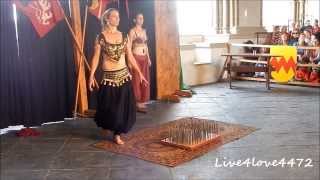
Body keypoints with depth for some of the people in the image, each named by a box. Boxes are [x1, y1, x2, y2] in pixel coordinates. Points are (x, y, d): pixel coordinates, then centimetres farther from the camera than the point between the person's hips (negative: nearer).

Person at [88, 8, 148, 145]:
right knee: (109, 106, 7)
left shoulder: (124, 36, 5)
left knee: (124, 105, 4)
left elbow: (130, 56, 9)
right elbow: (96, 57, -6)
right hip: (109, 77, -4)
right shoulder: (101, 37, -6)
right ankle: (105, 124, 38)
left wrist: (139, 73, 7)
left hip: (124, 75, 4)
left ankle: (117, 134, 18)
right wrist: (91, 76, -12)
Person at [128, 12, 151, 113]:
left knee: (145, 80, 9)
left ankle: (143, 101, 18)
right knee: (137, 80, -3)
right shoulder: (132, 31, -7)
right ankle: (138, 103, 2)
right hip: (136, 57, -7)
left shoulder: (144, 31, 14)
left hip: (144, 57, 7)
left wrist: (148, 58, 16)